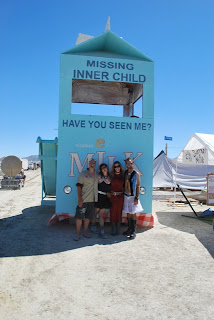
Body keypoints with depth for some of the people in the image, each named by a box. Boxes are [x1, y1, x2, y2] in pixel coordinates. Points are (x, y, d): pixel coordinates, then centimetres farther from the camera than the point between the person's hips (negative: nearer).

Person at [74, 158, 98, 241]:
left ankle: (85, 232, 25)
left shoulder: (97, 174, 11)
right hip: (83, 199, -4)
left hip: (92, 199, 4)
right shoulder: (83, 174, -2)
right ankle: (78, 234, 9)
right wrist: (79, 198, -13)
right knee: (79, 216, -2)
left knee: (88, 217, 12)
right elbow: (79, 187, -7)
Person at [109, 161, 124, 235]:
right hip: (112, 196, 0)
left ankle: (118, 230, 16)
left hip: (120, 196, 1)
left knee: (119, 212, 4)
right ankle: (113, 230, 13)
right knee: (113, 212, 1)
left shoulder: (123, 175, 5)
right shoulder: (111, 175, 4)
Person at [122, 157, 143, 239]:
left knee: (133, 214, 0)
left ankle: (133, 232, 8)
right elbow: (124, 184, 12)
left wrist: (136, 198, -13)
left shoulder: (136, 174, -6)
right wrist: (123, 194, 5)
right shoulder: (125, 173, 7)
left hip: (133, 196, -4)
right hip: (126, 196, 4)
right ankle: (129, 229, 23)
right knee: (128, 213, 11)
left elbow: (138, 186, -7)